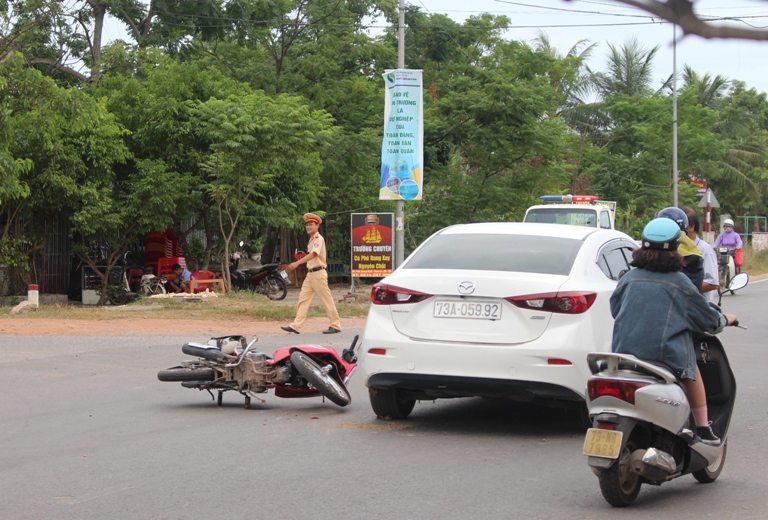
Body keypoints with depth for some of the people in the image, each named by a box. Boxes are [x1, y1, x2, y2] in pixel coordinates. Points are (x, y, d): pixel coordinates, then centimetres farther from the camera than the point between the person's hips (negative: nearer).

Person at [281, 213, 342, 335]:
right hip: (310, 273, 9)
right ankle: (296, 326, -1)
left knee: (327, 299, -4)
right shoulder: (311, 240, 18)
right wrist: (302, 258, 6)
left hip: (318, 273, -9)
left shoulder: (318, 239, -11)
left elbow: (314, 254, -26)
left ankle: (336, 325, 2)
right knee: (303, 298, 2)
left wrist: (297, 263, -34)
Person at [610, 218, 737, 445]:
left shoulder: (628, 279, 4)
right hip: (668, 356, -3)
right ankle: (703, 429, 24)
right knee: (692, 373, 26)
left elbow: (614, 309, 20)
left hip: (625, 355, 3)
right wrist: (725, 320, 30)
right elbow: (706, 318, 7)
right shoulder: (679, 282, -3)